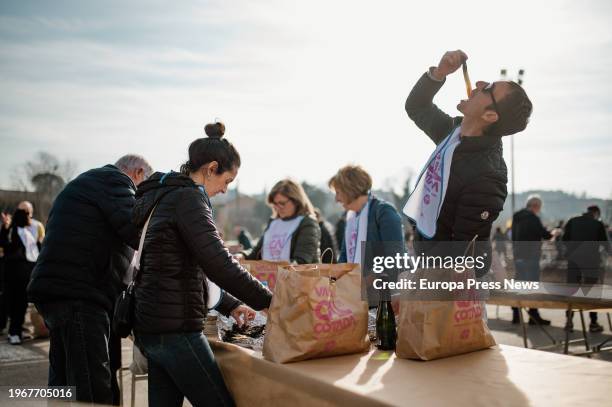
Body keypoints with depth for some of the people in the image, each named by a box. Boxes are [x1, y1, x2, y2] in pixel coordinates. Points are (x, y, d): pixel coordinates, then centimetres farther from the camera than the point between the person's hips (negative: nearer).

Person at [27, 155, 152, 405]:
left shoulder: (89, 181, 30)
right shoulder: (115, 180, -2)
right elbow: (136, 229, -18)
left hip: (62, 290, 11)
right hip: (77, 294, -11)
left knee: (64, 386, 16)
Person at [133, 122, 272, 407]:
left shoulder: (165, 196, 18)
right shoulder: (188, 197, -12)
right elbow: (219, 264, -21)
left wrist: (228, 305, 19)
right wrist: (269, 301, -11)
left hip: (151, 324, 10)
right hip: (174, 328, -10)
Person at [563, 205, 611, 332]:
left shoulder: (572, 221, 5)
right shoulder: (598, 224, -3)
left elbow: (565, 239, 5)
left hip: (573, 260, 3)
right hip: (590, 261, -3)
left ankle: (569, 321, 7)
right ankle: (593, 324, 8)